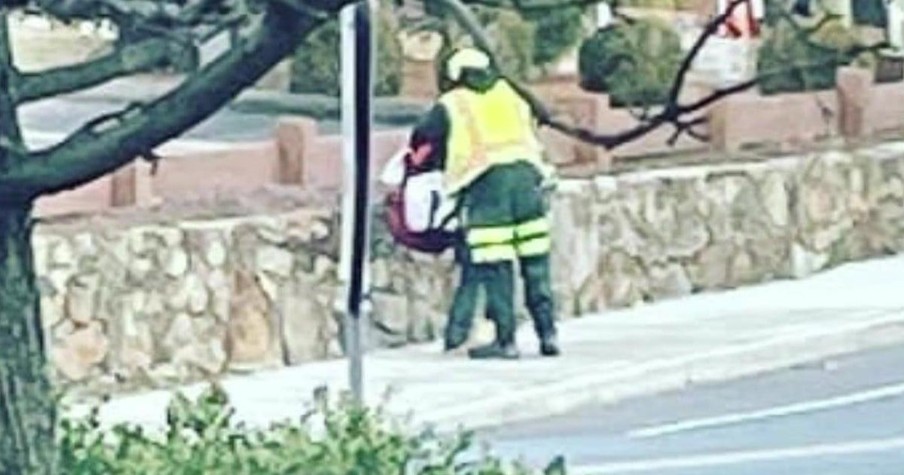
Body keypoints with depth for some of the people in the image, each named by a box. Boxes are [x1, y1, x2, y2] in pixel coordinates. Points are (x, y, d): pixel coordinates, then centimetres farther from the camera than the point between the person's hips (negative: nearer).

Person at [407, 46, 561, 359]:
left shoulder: (450, 106, 14)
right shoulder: (510, 96, 24)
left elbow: (422, 144, 21)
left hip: (485, 182, -4)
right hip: (526, 173, 4)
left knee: (494, 266, -3)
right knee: (536, 263, 7)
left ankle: (505, 340, -5)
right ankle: (548, 333, 6)